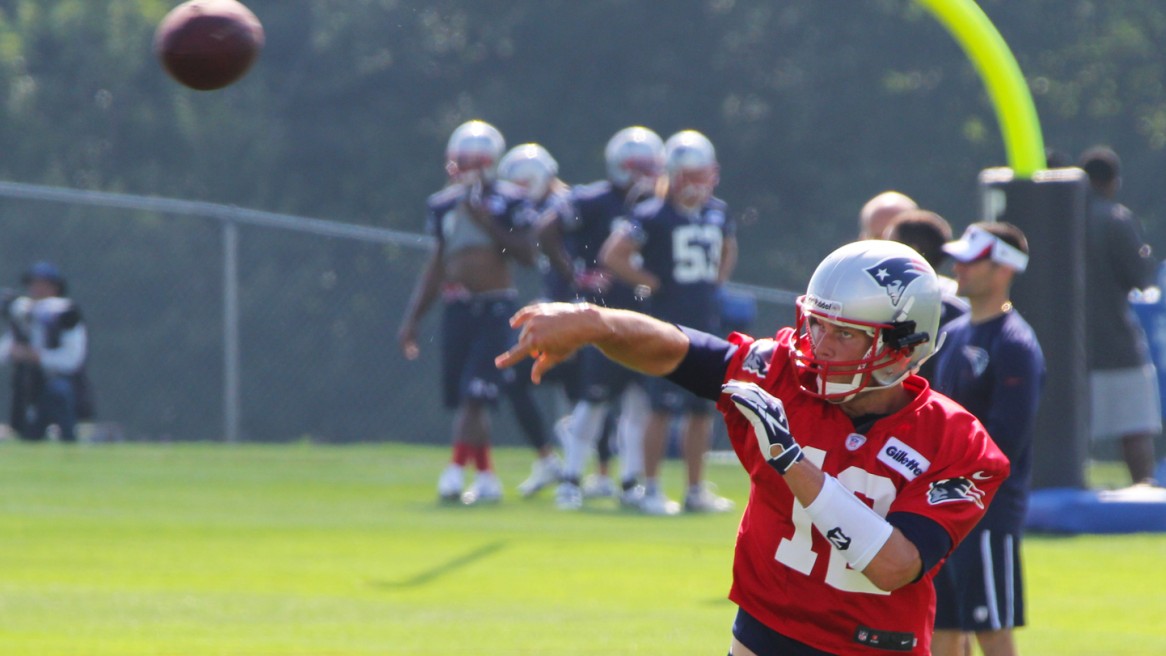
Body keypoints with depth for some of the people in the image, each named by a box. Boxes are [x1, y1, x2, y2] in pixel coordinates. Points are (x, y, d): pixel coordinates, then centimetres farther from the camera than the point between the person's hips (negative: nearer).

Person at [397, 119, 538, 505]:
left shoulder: (508, 203, -2)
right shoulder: (444, 205, 11)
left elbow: (528, 254, -11)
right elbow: (435, 267, 16)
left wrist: (489, 224, -17)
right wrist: (411, 320, 13)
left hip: (495, 309, -5)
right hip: (456, 309, 5)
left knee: (475, 394, -14)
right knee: (463, 398, 5)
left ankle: (457, 470, -14)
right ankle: (486, 476, 14)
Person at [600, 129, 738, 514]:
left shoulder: (718, 213, 8)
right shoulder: (653, 216, -11)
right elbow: (613, 255, -14)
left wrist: (715, 285, 13)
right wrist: (650, 283, -10)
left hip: (706, 323, 6)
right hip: (667, 324, -6)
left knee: (703, 409, 9)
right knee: (664, 407, -6)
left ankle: (696, 490, 16)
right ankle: (651, 490, 1)